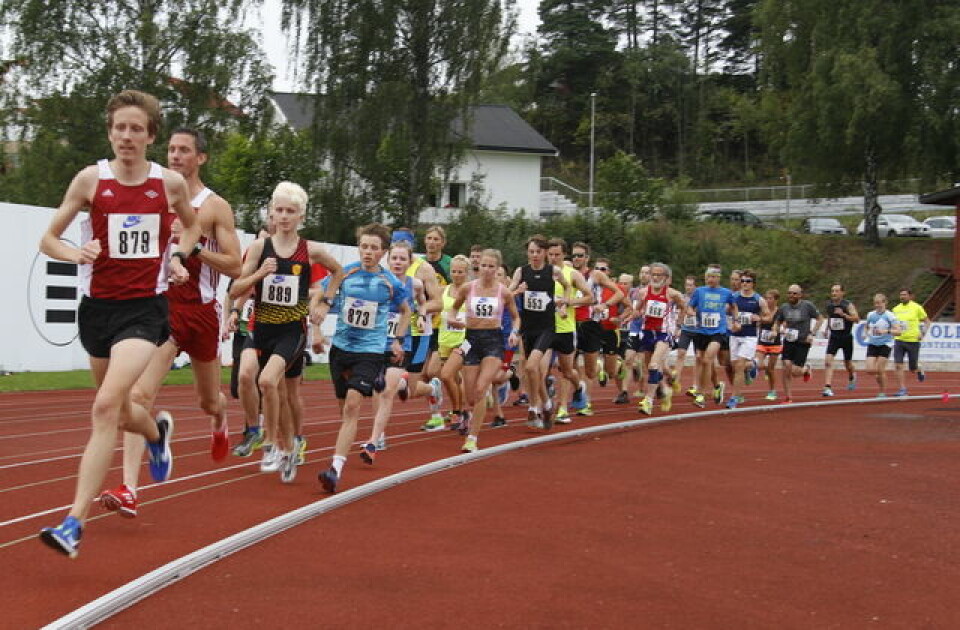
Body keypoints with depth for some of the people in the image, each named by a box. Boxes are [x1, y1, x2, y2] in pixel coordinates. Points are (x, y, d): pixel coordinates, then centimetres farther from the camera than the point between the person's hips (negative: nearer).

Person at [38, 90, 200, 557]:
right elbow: (48, 239, 2)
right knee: (119, 412, 18)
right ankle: (158, 432, 56)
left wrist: (177, 257, 3)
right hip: (98, 305, 3)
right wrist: (76, 253, -18)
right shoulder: (91, 179, -2)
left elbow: (191, 224, 21)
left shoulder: (170, 183, -1)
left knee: (106, 406, -21)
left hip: (145, 308, -2)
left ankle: (74, 523, -19)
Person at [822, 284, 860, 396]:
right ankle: (828, 387, -20)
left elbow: (856, 319, -18)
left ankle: (852, 376, 48)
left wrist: (843, 314, -28)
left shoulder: (848, 305, -11)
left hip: (846, 337, -2)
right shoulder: (827, 305, 1)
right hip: (834, 337, 2)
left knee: (847, 363, 13)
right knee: (828, 361, -17)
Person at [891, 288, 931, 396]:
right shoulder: (896, 309, 6)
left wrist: (923, 333, -10)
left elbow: (927, 321, 3)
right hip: (899, 340, 3)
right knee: (898, 365, -12)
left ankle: (919, 371, 42)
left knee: (913, 368, 5)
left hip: (913, 341, -3)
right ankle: (902, 389, -6)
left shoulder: (917, 308, -5)